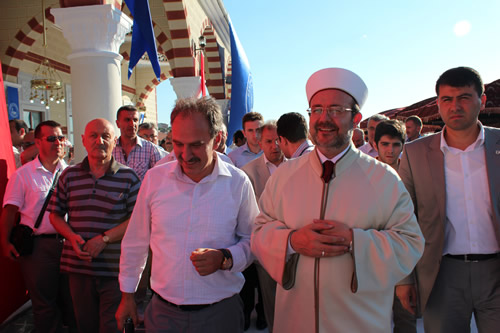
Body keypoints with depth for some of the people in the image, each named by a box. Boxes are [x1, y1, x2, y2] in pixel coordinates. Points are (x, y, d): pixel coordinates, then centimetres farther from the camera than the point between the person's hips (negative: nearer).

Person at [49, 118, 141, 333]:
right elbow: (55, 214, 12)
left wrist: (104, 239, -15)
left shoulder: (128, 177, -4)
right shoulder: (69, 176, 7)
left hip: (114, 269, -3)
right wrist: (72, 237, -6)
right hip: (78, 267, 3)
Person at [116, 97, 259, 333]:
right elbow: (135, 242, 6)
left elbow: (252, 241, 1)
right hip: (163, 311, 2)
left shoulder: (238, 183, -9)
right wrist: (127, 295, 11)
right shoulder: (154, 178, -5)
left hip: (220, 313, -1)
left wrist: (224, 259, -18)